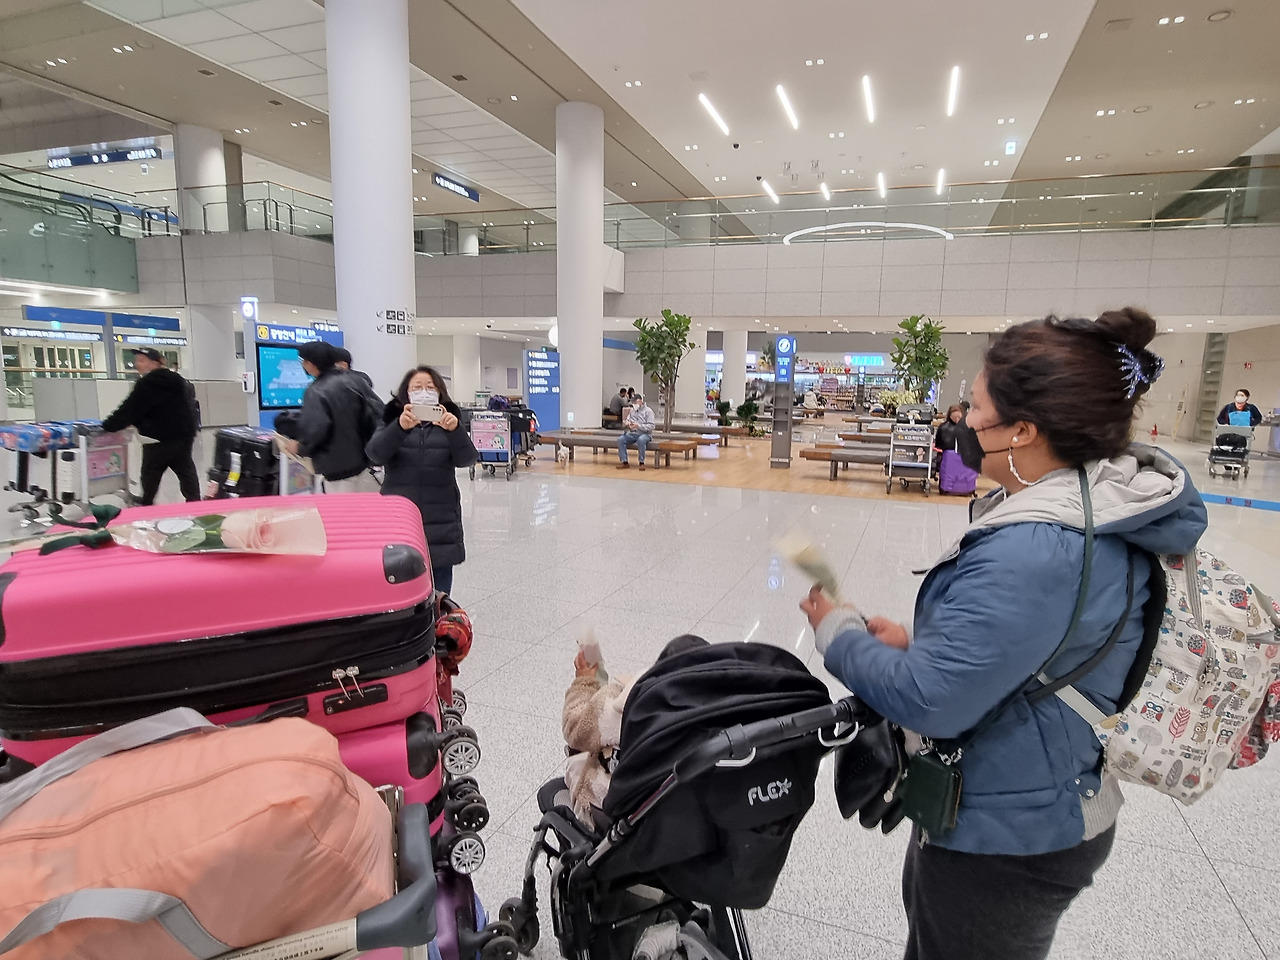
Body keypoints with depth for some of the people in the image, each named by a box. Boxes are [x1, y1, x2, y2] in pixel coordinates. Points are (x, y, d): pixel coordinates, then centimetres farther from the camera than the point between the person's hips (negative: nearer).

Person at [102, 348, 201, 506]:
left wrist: (107, 426, -8)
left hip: (160, 438, -7)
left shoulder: (147, 384, -15)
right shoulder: (179, 381, 11)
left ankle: (146, 504, 21)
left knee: (150, 472, 10)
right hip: (184, 434, 7)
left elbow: (129, 409, -16)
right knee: (186, 470, 11)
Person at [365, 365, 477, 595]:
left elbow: (466, 459, -8)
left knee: (438, 596, 3)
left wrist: (454, 430, -28)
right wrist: (400, 427, -29)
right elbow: (375, 455, -11)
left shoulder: (447, 422, 10)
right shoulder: (392, 421, 9)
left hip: (440, 523, 1)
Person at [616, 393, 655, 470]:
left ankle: (642, 463, -27)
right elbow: (625, 424, 17)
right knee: (621, 439, -21)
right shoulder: (632, 411, 15)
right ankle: (624, 462, -17)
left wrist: (638, 426, -22)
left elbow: (651, 426, -11)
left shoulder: (648, 411, -1)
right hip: (633, 434, 5)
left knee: (641, 440, -39)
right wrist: (625, 424, -10)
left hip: (645, 434, -5)